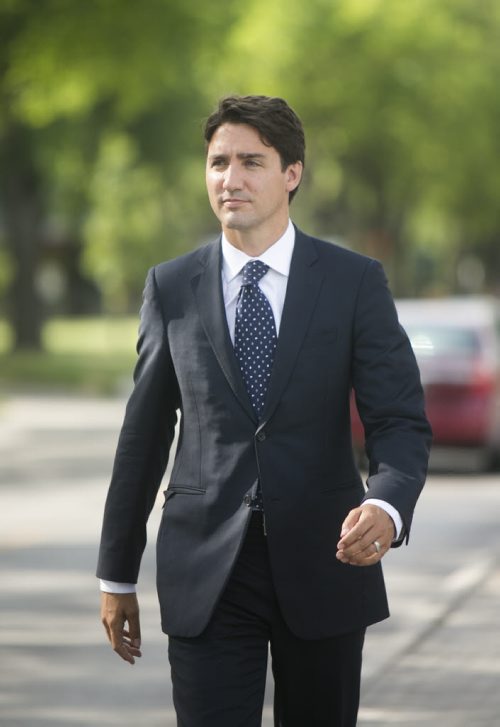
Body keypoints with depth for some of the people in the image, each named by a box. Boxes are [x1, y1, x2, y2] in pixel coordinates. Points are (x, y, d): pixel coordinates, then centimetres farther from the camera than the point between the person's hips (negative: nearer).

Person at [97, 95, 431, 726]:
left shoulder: (355, 282, 0)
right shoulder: (171, 288, 5)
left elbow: (402, 422, -5)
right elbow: (144, 435, 9)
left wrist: (386, 507, -27)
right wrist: (117, 575, 10)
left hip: (323, 562, 0)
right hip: (207, 573, 0)